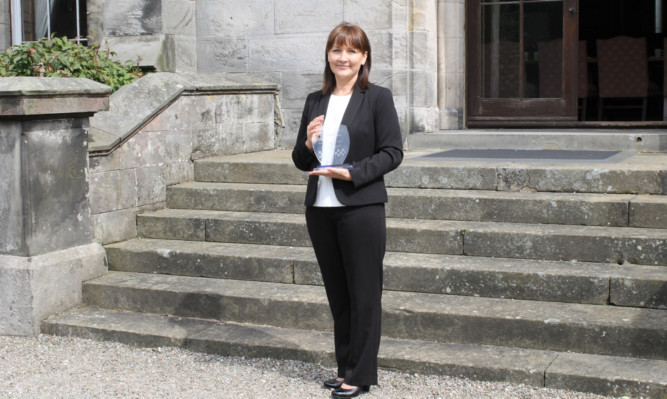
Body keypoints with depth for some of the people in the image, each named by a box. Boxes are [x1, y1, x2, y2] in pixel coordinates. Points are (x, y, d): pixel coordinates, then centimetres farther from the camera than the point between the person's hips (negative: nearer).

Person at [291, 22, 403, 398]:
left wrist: (352, 172, -19)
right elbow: (301, 161, 16)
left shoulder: (378, 98, -3)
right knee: (337, 294, 13)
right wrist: (307, 145, -7)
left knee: (364, 294, 1)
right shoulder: (315, 101, 12)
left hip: (361, 208, -5)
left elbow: (393, 152, -8)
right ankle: (345, 368, 24)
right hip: (320, 209, 5)